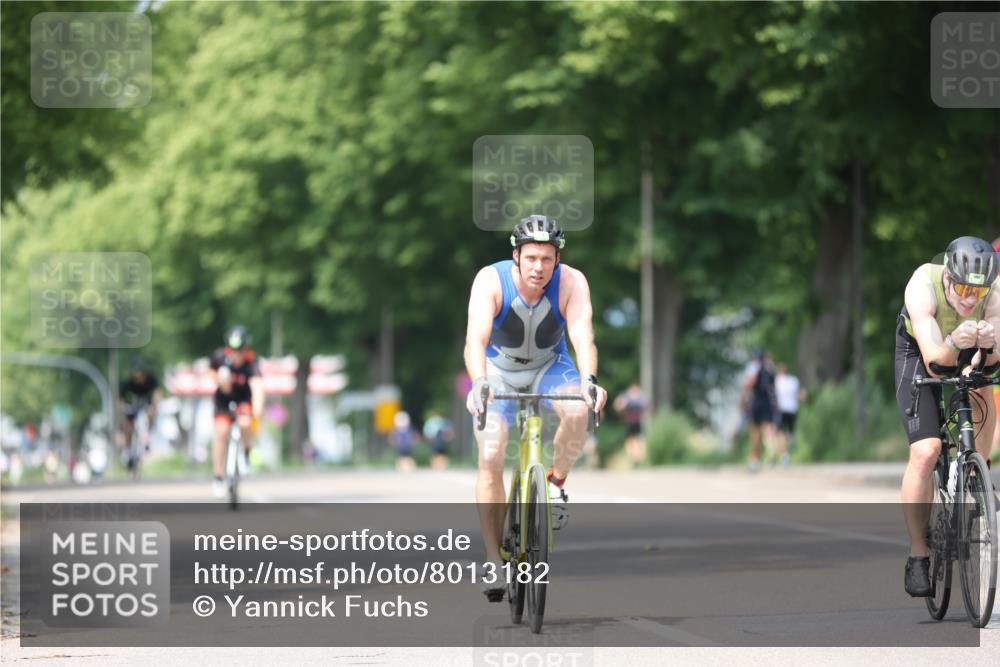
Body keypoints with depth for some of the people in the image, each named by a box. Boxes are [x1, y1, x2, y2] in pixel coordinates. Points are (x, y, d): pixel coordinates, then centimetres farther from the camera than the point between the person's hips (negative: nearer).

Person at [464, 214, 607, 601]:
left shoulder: (571, 283, -26)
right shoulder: (491, 281, -29)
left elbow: (583, 337, -38)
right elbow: (475, 339, -40)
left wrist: (589, 380, -57)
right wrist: (478, 383, -58)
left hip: (549, 366, 1)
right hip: (498, 369, -1)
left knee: (577, 412, -32)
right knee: (490, 458, -15)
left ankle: (557, 483, -4)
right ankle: (494, 560, -7)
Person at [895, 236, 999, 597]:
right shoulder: (923, 286, -37)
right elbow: (934, 361, -40)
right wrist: (954, 345, -61)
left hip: (971, 354, 5)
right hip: (921, 353, -5)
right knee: (925, 452, -17)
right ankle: (918, 556, -8)